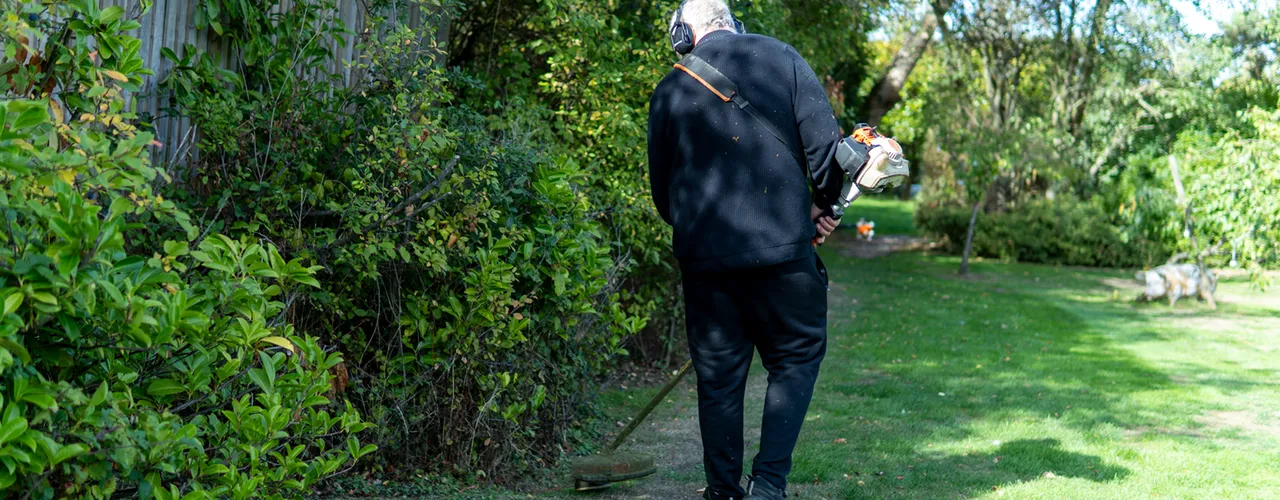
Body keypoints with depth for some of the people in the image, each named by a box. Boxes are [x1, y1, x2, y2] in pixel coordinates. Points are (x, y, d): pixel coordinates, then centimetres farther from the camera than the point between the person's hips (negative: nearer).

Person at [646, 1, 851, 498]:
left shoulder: (669, 90, 7)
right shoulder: (781, 59, 2)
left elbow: (662, 191, 12)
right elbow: (824, 143, -4)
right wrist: (823, 205, 12)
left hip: (703, 256, 2)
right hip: (781, 251, -2)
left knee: (718, 377, 12)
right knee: (796, 359, 12)